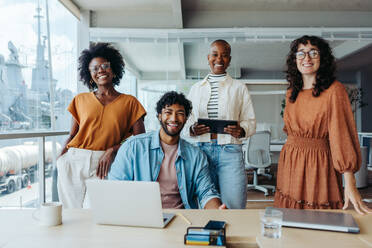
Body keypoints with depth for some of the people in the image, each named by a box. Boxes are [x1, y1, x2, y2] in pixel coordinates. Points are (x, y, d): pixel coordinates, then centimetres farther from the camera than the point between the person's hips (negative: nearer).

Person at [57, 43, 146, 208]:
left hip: (103, 164, -2)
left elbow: (140, 137, 0)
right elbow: (72, 135, 15)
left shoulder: (130, 102, 9)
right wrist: (61, 157, -2)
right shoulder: (81, 100, 16)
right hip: (74, 161, 2)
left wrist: (112, 150, -13)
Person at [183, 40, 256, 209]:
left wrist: (241, 130, -14)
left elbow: (250, 121, 7)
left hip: (230, 152, -1)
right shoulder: (195, 89, 15)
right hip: (201, 150, 2)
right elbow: (187, 120, 14)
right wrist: (192, 130, -8)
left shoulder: (239, 88, 11)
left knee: (234, 208, -6)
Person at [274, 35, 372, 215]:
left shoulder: (334, 90, -10)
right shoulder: (291, 92, 9)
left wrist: (350, 185, -19)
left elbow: (343, 134, -15)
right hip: (289, 164, 6)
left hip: (319, 166, -5)